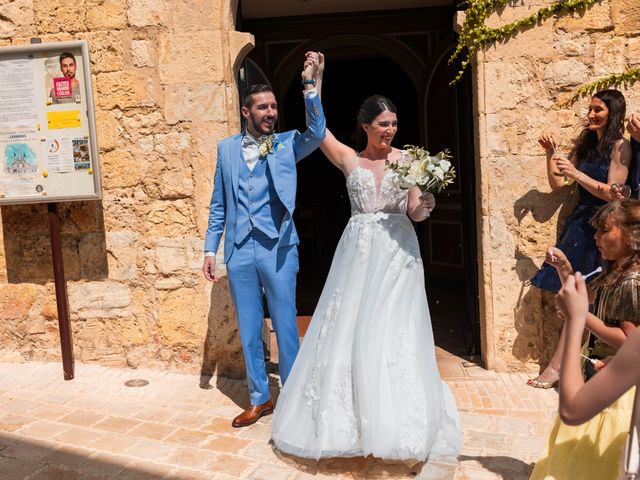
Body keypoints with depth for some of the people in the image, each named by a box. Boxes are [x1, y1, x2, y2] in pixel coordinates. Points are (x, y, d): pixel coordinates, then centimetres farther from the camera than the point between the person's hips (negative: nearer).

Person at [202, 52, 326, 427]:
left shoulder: (287, 144, 2)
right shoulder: (227, 148, 8)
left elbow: (317, 132, -20)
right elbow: (219, 205, 11)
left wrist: (309, 82, -25)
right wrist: (210, 249, 7)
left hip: (278, 249, -2)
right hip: (239, 250, 3)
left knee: (286, 327, 5)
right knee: (249, 330, 12)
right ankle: (260, 399, 28)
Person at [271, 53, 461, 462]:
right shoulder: (349, 159, 7)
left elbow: (415, 213, -1)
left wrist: (425, 205, -23)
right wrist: (316, 80, 8)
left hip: (397, 250, -1)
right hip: (358, 249, 2)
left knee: (393, 333, -3)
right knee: (349, 330, 4)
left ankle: (397, 424, 9)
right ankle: (350, 420, 19)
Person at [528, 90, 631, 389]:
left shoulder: (620, 146, -5)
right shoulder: (585, 144, 14)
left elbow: (612, 193, -13)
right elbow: (557, 184, 14)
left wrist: (577, 175, -19)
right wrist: (551, 154, 2)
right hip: (580, 221, 6)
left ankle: (557, 366, -1)